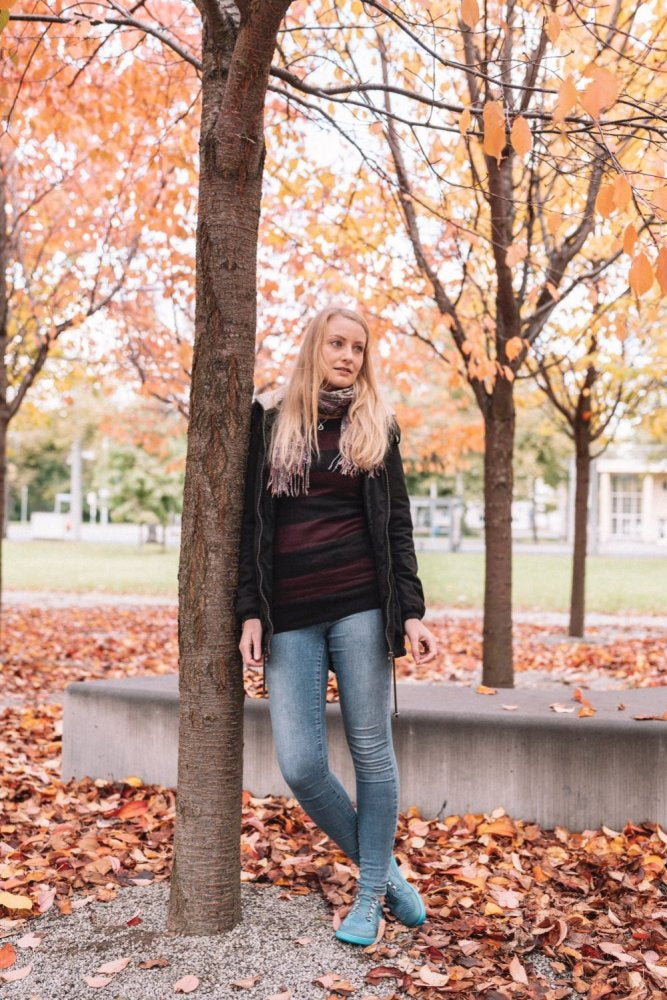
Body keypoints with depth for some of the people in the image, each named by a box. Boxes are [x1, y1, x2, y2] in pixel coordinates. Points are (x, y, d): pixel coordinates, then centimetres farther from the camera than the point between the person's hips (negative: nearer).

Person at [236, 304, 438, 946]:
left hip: (361, 606, 0)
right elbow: (251, 522, 7)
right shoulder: (269, 420, 8)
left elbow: (397, 525, 7)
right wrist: (250, 612, -1)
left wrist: (411, 613, -2)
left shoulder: (376, 425, 9)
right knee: (300, 766, -4)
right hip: (289, 615, 1)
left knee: (371, 751, 3)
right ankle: (383, 866, 20)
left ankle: (370, 894, 21)